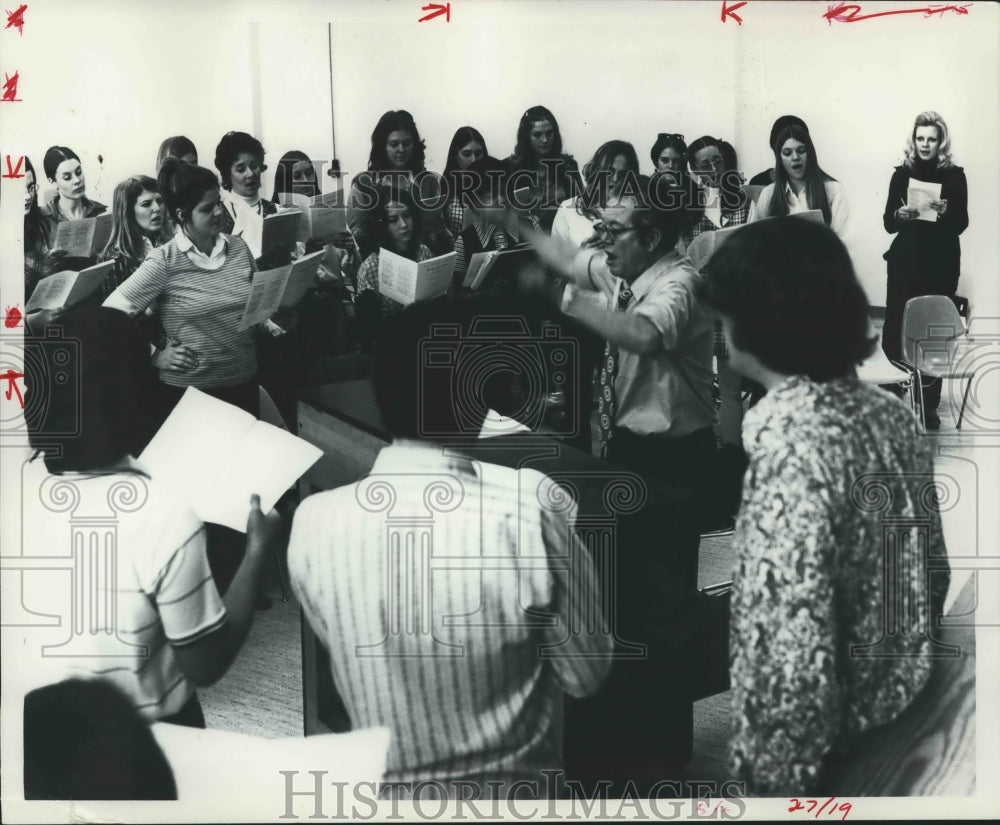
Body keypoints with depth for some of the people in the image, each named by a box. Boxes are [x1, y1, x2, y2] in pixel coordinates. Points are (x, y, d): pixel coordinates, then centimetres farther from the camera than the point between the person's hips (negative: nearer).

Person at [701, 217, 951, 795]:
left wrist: (777, 776, -18)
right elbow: (935, 572, 9)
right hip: (902, 723, 8)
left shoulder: (793, 449, -28)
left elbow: (795, 652, -29)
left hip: (836, 752, -8)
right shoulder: (891, 413, -2)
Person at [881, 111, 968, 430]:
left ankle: (929, 404, 6)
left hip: (942, 264, -1)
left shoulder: (954, 175, 1)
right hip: (905, 261, 1)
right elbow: (888, 224, 4)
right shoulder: (902, 173, 4)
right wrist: (900, 215, -17)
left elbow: (961, 224, -1)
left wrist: (945, 212, -21)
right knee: (895, 327, -6)